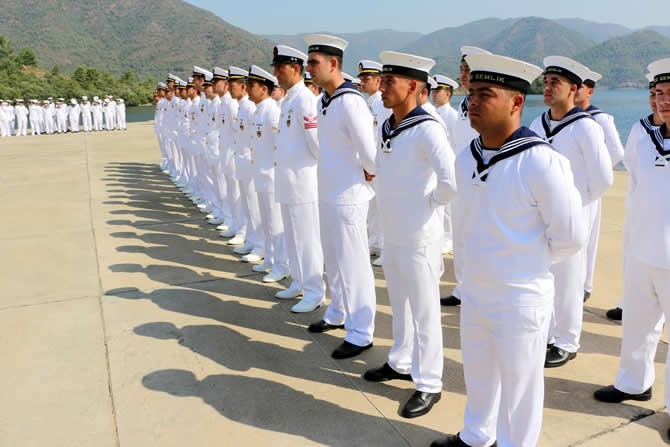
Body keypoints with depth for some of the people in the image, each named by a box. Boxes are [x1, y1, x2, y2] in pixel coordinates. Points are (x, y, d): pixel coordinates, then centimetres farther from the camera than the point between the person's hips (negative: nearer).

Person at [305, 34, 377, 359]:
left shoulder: (350, 102, -19)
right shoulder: (323, 101, 9)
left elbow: (370, 153, -23)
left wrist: (368, 173, -5)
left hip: (348, 196, -9)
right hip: (328, 193, 9)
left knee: (354, 264, 1)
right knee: (333, 259, 20)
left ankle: (361, 333, 14)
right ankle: (338, 313, 38)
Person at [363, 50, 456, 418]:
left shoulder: (426, 129, -18)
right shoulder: (385, 127, 6)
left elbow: (451, 182, -27)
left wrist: (429, 204, -10)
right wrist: (391, 202, 12)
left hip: (418, 236, -8)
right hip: (391, 233, 8)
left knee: (424, 311, 5)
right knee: (399, 305, 21)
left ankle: (429, 384, 20)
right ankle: (401, 363, 39)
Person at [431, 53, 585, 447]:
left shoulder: (542, 162, -21)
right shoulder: (465, 159, -1)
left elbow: (570, 237, -14)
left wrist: (528, 263, -1)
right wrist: (483, 256, 11)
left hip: (522, 299, -6)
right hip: (473, 291, 7)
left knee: (519, 384, 14)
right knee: (477, 373, 25)